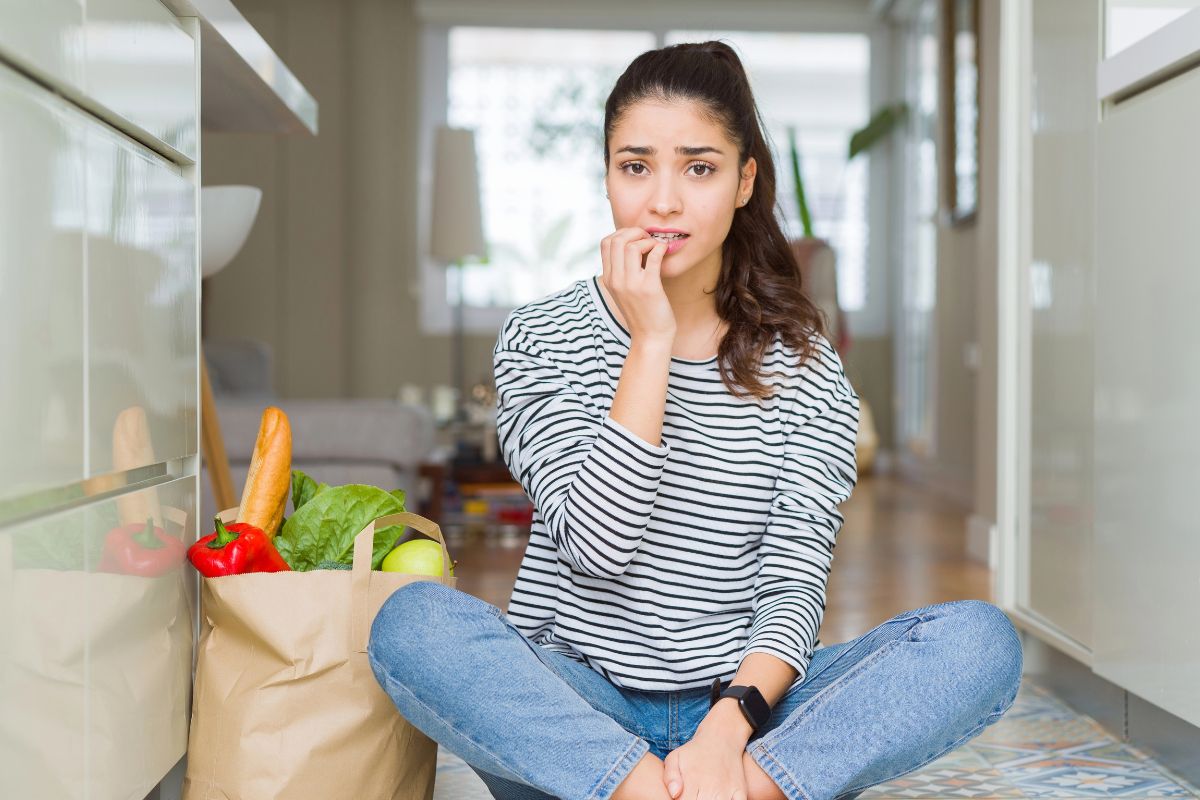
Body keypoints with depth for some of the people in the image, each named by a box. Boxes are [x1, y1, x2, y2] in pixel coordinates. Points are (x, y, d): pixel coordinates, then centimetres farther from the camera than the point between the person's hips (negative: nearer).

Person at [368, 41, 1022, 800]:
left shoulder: (805, 368, 3)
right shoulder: (541, 339, 1)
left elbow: (795, 580, -6)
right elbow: (595, 547, -12)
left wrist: (728, 728, -25)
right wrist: (650, 343, -15)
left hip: (743, 705, 1)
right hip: (574, 710, -1)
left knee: (982, 641, -21)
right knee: (414, 620, -30)